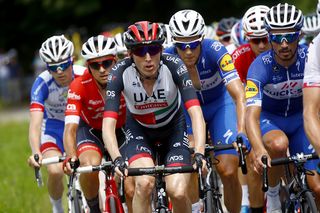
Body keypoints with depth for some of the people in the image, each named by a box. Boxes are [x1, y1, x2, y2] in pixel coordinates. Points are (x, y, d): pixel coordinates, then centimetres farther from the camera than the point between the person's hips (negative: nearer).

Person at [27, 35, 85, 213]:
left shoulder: (84, 76, -23)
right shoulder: (43, 83, -26)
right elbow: (35, 123, -34)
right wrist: (36, 153, -52)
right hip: (54, 129, -1)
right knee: (55, 171, -27)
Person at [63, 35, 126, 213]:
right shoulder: (79, 86, -29)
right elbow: (70, 128, -34)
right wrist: (71, 157, -52)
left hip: (122, 130, 1)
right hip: (92, 130, -1)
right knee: (90, 165, -32)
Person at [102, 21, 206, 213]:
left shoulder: (173, 66, -29)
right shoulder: (121, 73, -28)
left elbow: (196, 112, -37)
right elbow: (108, 123, -34)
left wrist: (199, 153, -51)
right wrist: (117, 159, -51)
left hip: (174, 127, 0)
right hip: (139, 130, 0)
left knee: (178, 192, -17)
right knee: (144, 183, -27)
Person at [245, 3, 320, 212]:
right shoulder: (261, 65, -28)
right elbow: (252, 115, -37)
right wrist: (259, 150, -55)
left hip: (299, 118, 2)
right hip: (269, 119, -2)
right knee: (279, 144, -37)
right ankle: (273, 194, -12)